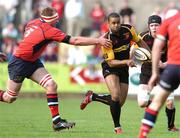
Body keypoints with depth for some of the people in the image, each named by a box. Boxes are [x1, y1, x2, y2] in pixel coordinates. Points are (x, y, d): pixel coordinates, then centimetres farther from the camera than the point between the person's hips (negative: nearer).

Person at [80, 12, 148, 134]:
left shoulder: (128, 29, -10)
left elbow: (140, 42, 9)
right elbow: (111, 62, -23)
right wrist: (126, 61, -37)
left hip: (124, 69, 5)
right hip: (110, 69, -5)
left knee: (120, 103, 5)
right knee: (116, 96, -27)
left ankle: (92, 97, 28)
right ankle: (117, 127, -10)